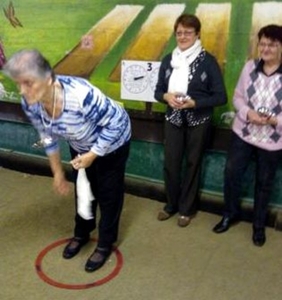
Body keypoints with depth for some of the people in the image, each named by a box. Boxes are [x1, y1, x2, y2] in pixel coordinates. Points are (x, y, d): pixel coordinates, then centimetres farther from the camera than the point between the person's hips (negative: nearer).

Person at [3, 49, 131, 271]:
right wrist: (58, 172, 3)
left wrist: (92, 155, -24)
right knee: (83, 190, 20)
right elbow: (48, 137, -5)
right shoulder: (30, 104, -22)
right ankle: (81, 234, 44)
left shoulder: (81, 95, -42)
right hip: (80, 146, 6)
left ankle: (105, 244, 28)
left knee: (108, 194, 7)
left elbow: (115, 123, -28)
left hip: (112, 142, -5)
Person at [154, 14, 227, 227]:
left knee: (193, 164, 10)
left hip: (198, 121, -3)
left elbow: (221, 97, -11)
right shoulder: (168, 60, 2)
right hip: (173, 119, 3)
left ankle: (187, 208, 28)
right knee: (170, 164, 7)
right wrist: (166, 96, -16)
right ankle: (171, 205, 30)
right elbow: (158, 90, 7)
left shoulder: (208, 61, -10)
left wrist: (194, 102, -23)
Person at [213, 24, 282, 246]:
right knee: (231, 174, 9)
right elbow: (238, 96, 2)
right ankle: (231, 214, 35)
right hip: (242, 133, 3)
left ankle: (259, 225, 36)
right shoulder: (250, 67, -3)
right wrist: (248, 113, -17)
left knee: (264, 184, 13)